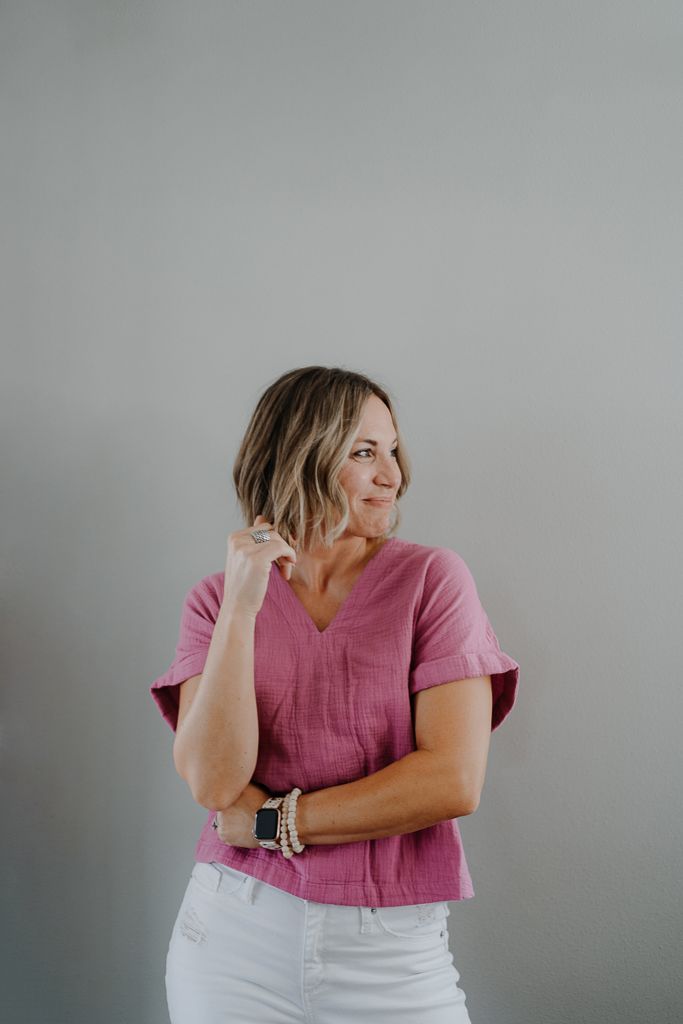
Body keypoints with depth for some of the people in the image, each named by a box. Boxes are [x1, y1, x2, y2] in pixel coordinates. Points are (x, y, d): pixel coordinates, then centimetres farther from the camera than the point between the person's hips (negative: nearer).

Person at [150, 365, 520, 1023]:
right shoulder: (216, 600, 1)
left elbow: (455, 780, -13)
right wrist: (241, 609, -19)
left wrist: (272, 820, -9)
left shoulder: (431, 578, -4)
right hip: (237, 931, 1)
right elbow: (213, 782, -12)